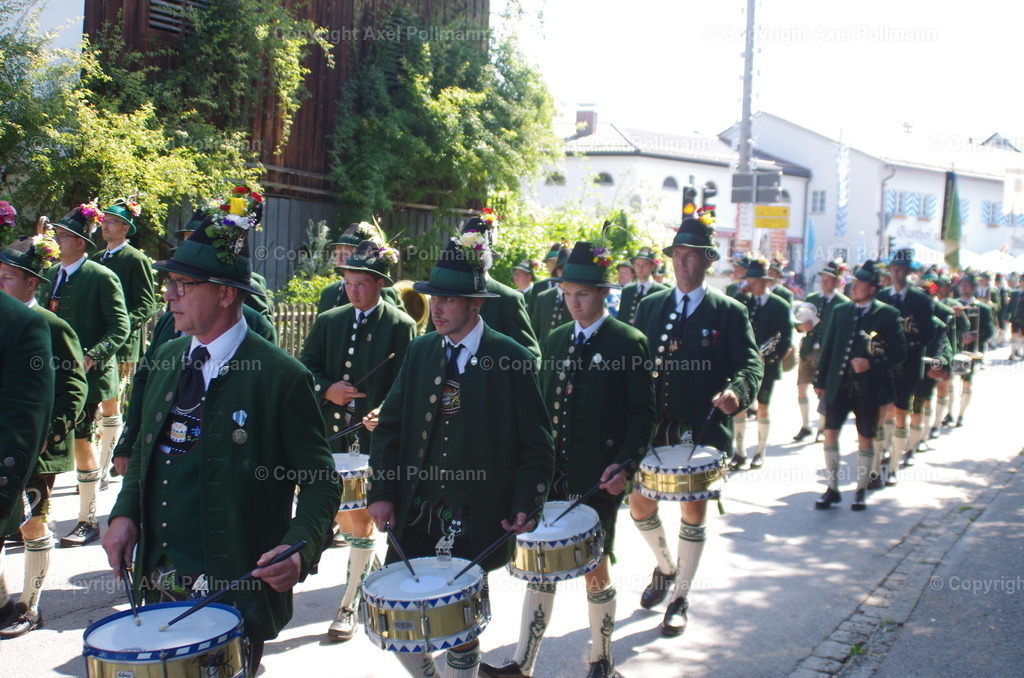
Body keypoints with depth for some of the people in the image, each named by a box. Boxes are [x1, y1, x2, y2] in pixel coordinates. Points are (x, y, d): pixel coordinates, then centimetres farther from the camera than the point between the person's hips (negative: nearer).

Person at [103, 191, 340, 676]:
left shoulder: (281, 377, -14)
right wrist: (125, 513, 1)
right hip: (156, 584, 6)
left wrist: (300, 548, -27)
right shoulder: (169, 359, 5)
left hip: (236, 594, -6)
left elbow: (320, 482, -11)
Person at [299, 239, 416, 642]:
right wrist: (326, 390, -11)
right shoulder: (328, 322, 10)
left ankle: (348, 606, 10)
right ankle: (370, 566, 42)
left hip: (375, 440, -5)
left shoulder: (401, 327, -3)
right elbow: (305, 368, 9)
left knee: (360, 520, -2)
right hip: (331, 435, 5)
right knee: (339, 514, 14)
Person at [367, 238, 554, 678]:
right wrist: (381, 492, -3)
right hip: (416, 508, 4)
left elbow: (535, 444, -4)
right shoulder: (419, 352, 6)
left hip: (475, 517, -4)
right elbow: (390, 425, 7)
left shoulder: (511, 360, -7)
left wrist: (525, 505, -15)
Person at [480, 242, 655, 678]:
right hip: (551, 476, 5)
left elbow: (643, 414, -8)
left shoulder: (628, 343, -6)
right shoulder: (556, 340, 11)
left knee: (595, 568, 6)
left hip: (597, 479, -5)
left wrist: (624, 466, -19)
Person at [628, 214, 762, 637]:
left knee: (693, 514, 4)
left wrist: (735, 392, -31)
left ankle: (680, 599, 21)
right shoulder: (649, 307, 7)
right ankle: (665, 568, 36)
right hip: (654, 427, 3)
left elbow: (750, 365, -9)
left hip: (703, 431, -3)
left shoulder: (730, 312, -3)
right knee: (640, 508, 7)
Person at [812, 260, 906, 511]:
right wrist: (820, 381, 9)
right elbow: (828, 347, 11)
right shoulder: (840, 311, 8)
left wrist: (872, 364, -20)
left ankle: (861, 490, 20)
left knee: (865, 438, 6)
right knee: (830, 433, -1)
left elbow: (900, 352, -6)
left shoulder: (888, 314, -4)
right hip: (838, 385, 3)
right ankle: (832, 489, 11)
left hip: (868, 387, -3)